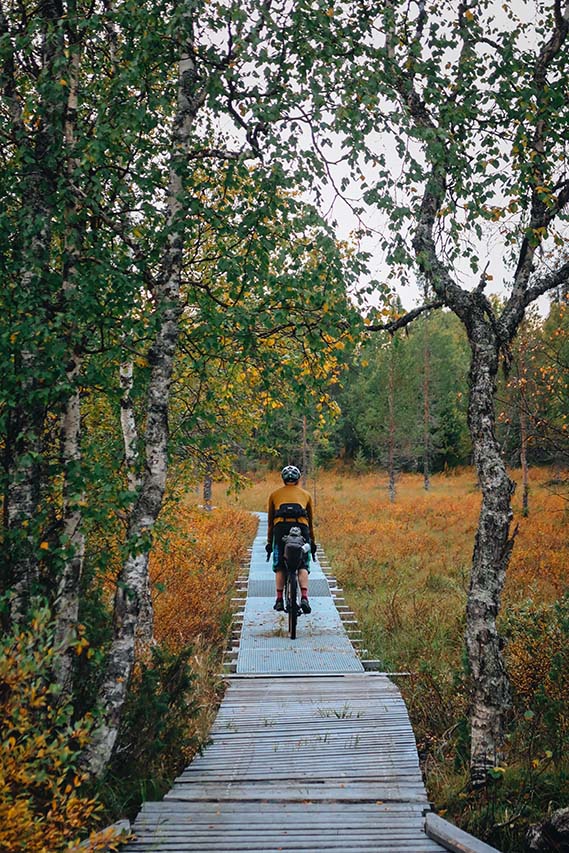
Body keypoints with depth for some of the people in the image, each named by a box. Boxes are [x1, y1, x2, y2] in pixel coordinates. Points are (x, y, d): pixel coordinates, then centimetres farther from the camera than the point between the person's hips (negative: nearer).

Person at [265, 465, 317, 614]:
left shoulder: (274, 494, 25)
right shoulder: (305, 494, 26)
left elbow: (270, 521, 25)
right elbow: (310, 521, 29)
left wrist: (269, 542, 30)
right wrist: (312, 542, 36)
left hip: (281, 527, 0)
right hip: (301, 527, 0)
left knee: (279, 567, 9)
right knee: (303, 566, 3)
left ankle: (279, 600, 3)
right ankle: (304, 597, -14)